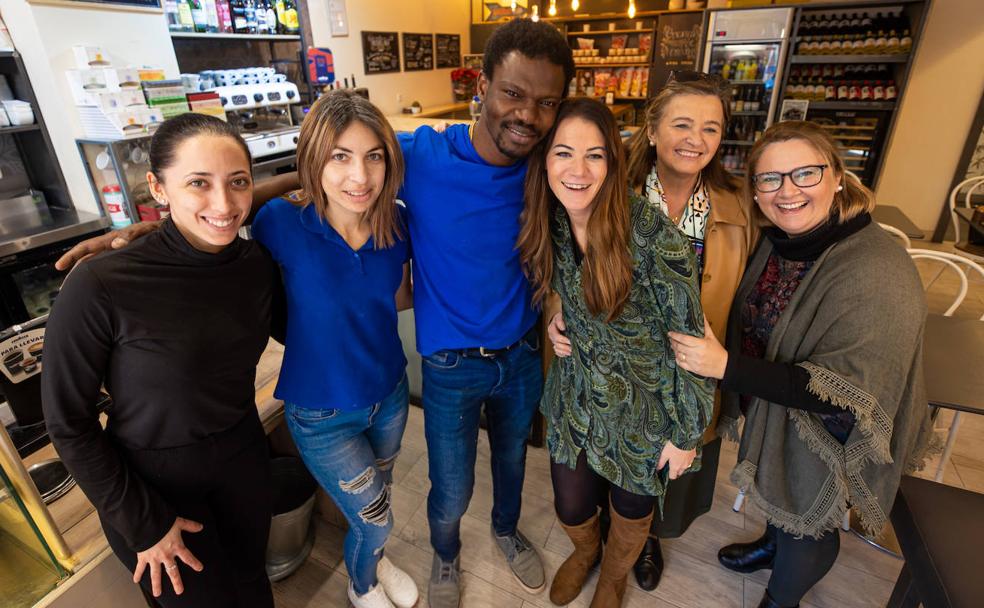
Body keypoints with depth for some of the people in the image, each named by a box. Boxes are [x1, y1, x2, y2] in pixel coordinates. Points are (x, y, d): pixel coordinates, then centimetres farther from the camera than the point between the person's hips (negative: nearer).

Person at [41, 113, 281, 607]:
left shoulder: (259, 264, -13)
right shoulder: (99, 287, -26)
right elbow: (67, 423, -15)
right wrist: (142, 523, -10)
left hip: (243, 457, 4)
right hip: (150, 480, -3)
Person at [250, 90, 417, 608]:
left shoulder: (397, 222, -14)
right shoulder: (281, 222, -25)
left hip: (389, 393, 4)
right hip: (322, 415, -3)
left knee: (376, 498, 29)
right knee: (373, 519, 17)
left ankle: (376, 561, 65)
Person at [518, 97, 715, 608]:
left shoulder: (651, 234, -27)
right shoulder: (550, 222, -10)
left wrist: (686, 432, -10)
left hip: (646, 406, -3)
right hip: (576, 396, 4)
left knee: (632, 509, 22)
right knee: (571, 511, 19)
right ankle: (584, 550, 58)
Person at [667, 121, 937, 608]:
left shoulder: (877, 275, -32)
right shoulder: (779, 240, -9)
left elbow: (844, 393, -32)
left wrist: (725, 366, -36)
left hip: (824, 436, -6)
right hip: (770, 410, 6)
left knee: (806, 524, 21)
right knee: (777, 495, 31)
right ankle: (774, 542, 63)